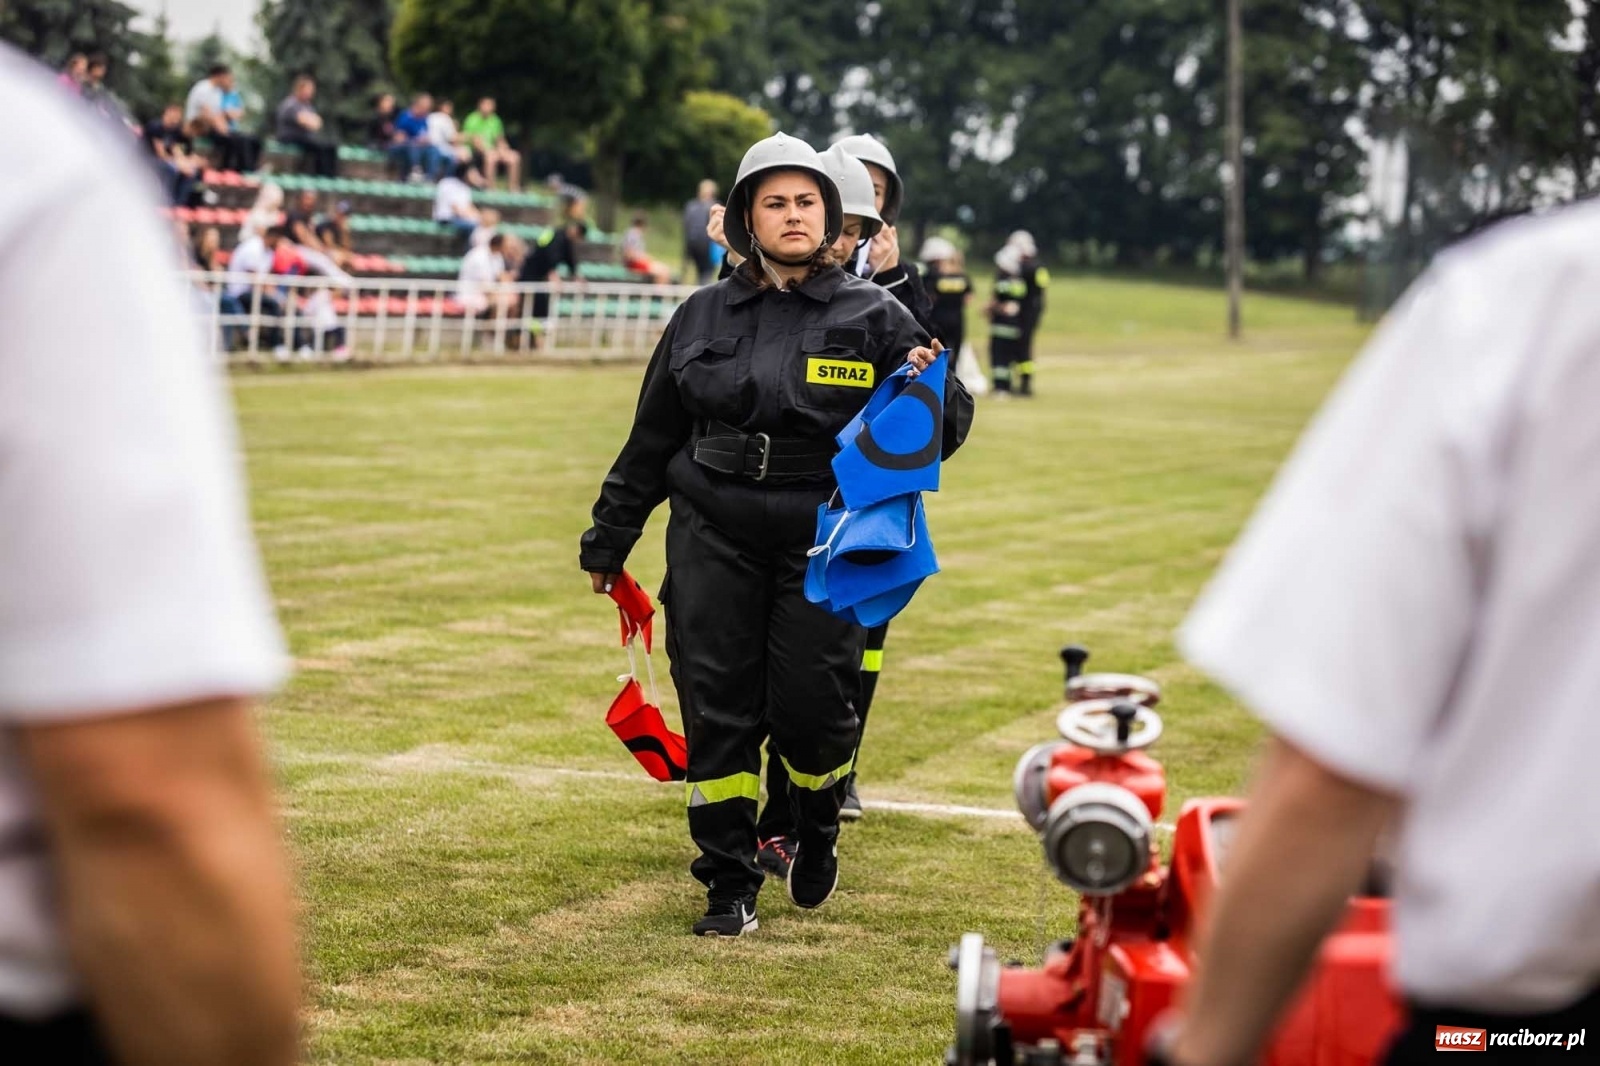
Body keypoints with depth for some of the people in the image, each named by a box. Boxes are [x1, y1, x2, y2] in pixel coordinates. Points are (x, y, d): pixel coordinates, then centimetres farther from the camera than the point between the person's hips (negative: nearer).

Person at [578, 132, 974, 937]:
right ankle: (729, 887, 13)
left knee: (812, 707, -4)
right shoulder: (703, 318, 10)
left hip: (825, 544, -2)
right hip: (714, 539, 2)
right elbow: (652, 439, 17)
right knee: (718, 712, 1)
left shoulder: (871, 317, 3)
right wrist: (608, 539, 19)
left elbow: (945, 426, 3)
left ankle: (816, 832, 28)